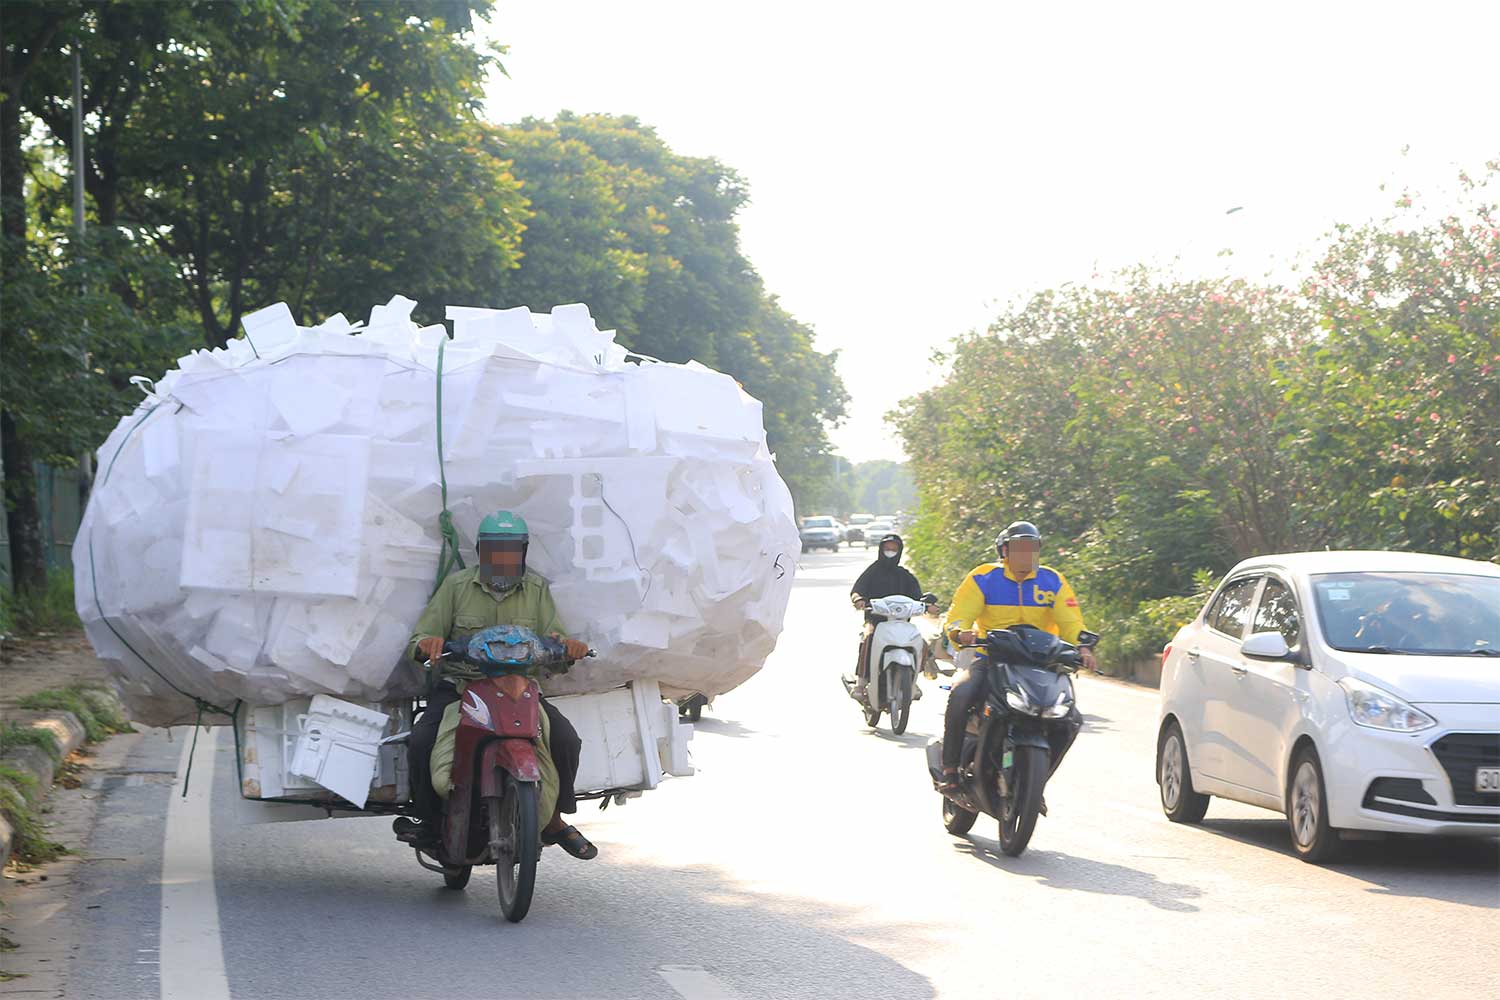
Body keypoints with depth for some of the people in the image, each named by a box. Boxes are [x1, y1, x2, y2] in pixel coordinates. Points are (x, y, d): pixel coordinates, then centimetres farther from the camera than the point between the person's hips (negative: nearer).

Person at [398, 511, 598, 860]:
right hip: (460, 687, -1)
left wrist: (568, 646, -23)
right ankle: (430, 820, -5)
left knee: (566, 738, -22)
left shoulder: (536, 589, 9)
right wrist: (427, 643, -25)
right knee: (422, 740, -27)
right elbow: (420, 640, 0)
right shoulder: (456, 585, 4)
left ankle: (554, 821, -1)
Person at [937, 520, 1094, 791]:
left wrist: (1082, 647, -22)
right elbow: (956, 618, -8)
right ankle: (950, 769, -18)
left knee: (1071, 719, -13)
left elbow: (1071, 624, -1)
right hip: (991, 659, -3)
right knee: (960, 695, -33)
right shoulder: (983, 578, -1)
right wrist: (961, 633, -32)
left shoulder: (1053, 581, 5)